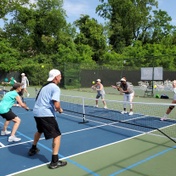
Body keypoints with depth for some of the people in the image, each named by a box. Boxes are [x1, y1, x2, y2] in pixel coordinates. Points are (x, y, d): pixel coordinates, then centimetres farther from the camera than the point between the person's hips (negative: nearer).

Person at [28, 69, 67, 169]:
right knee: (57, 136, -1)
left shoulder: (45, 86, 16)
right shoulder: (56, 88, -11)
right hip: (46, 114, -9)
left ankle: (33, 149, 50)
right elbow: (56, 105, -21)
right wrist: (60, 110, 1)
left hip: (37, 112, 9)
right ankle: (54, 161, -2)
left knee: (40, 131, 33)